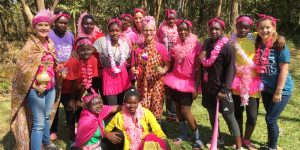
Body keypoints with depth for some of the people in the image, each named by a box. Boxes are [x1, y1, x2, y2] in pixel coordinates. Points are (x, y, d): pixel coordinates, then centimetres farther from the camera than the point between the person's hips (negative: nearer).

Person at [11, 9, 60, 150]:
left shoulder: (50, 44, 7)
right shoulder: (30, 45, -13)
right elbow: (23, 69, -15)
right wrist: (35, 86, -16)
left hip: (51, 87, 7)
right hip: (36, 90, -7)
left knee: (47, 117, 21)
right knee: (39, 123, -2)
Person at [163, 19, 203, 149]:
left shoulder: (196, 45, -10)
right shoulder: (176, 45, 5)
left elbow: (199, 68, -10)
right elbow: (172, 62, 11)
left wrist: (196, 87, -12)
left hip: (189, 82, -5)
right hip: (176, 79, 5)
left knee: (185, 111, -7)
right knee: (178, 108, 10)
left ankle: (197, 137, 12)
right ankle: (183, 133, 29)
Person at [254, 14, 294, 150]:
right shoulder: (258, 45, -1)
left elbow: (284, 70, -18)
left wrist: (278, 91, -18)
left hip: (281, 89, -5)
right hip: (266, 89, 5)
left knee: (270, 119, -2)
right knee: (270, 118, 18)